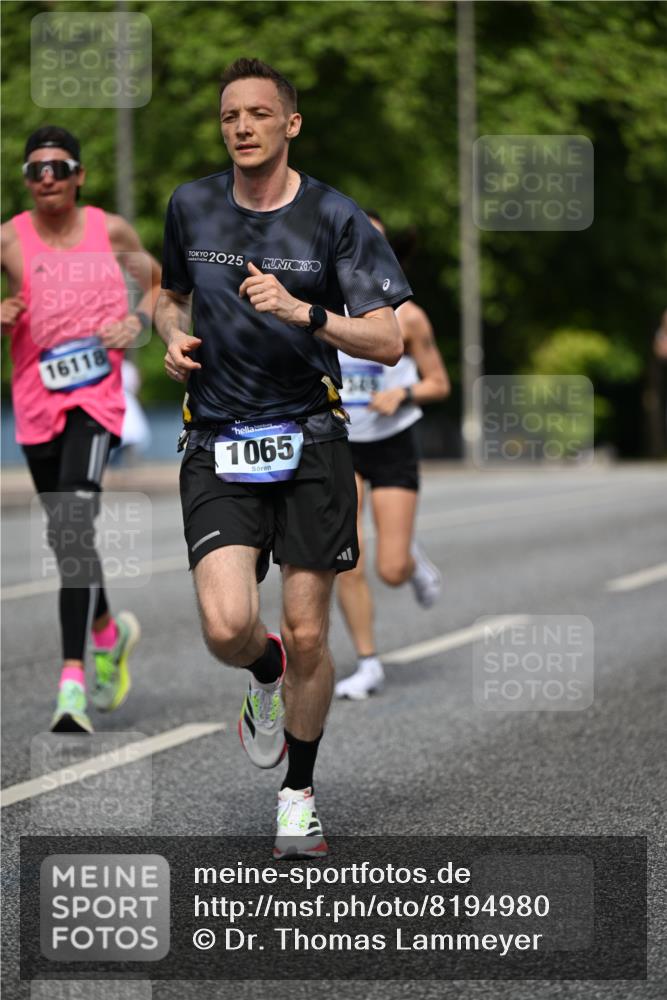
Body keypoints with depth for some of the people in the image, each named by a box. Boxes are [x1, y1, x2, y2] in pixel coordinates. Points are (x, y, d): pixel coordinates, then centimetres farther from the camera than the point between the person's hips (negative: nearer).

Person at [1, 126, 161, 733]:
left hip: (97, 392, -3)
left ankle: (73, 682, -24)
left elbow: (157, 279, 19)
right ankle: (109, 631, 41)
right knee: (65, 539, 12)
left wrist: (139, 320, -1)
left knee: (75, 524, -21)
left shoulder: (110, 230, 3)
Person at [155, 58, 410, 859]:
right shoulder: (190, 206, 6)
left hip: (309, 440, -1)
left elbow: (389, 343, -7)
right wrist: (174, 337, 2)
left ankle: (299, 796, 24)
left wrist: (303, 312, -22)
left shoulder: (336, 218, -4)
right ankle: (265, 674, 21)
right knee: (227, 628, -17)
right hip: (217, 448, 1)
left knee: (307, 635, 2)